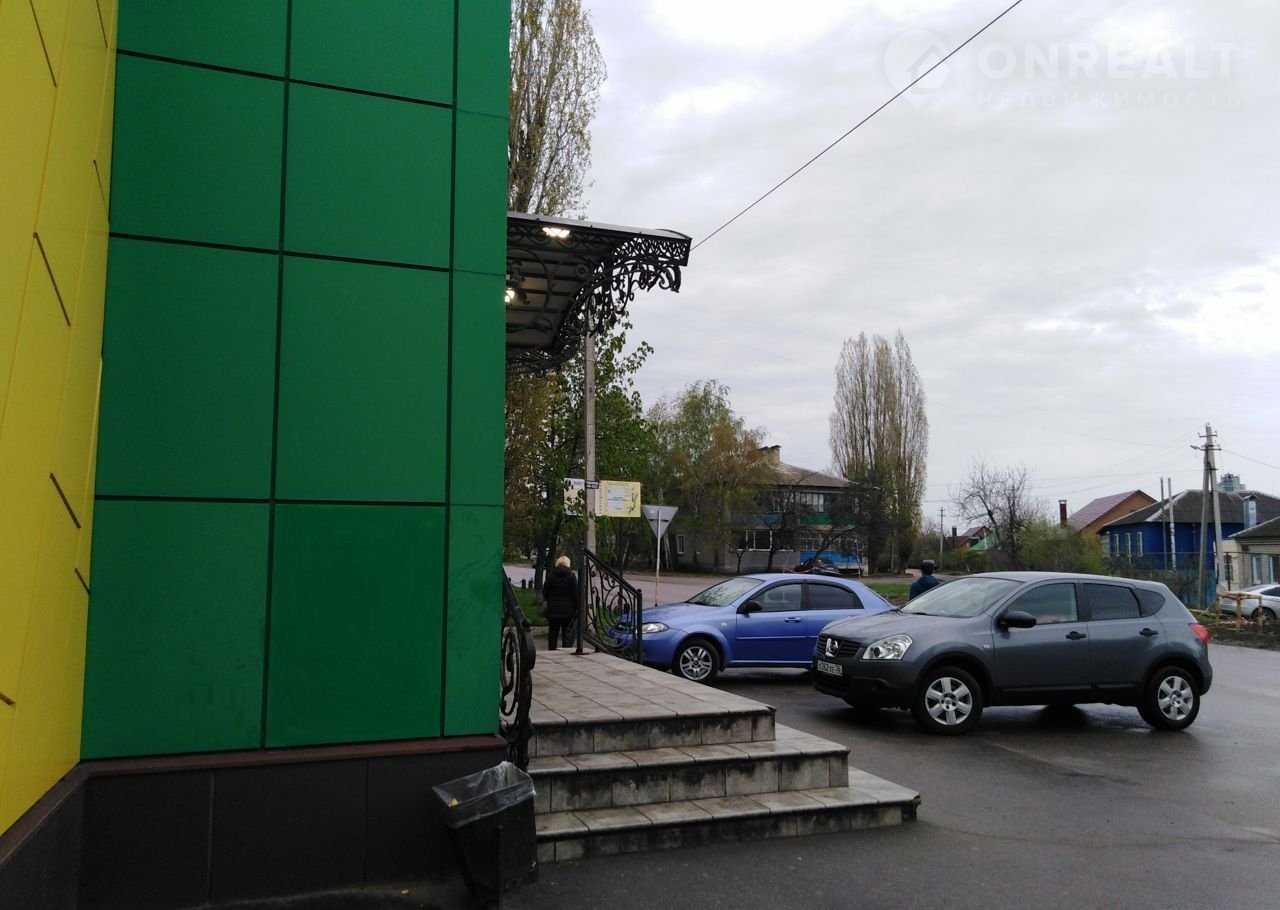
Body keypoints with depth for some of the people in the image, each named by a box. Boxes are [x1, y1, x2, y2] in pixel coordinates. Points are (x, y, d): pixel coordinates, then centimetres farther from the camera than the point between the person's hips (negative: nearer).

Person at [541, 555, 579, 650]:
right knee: (566, 634, 5)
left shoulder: (551, 576, -1)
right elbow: (575, 594, -8)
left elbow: (545, 593, 4)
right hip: (568, 610, -1)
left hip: (553, 610, 1)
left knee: (552, 633, 9)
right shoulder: (571, 576, -6)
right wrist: (576, 608, -1)